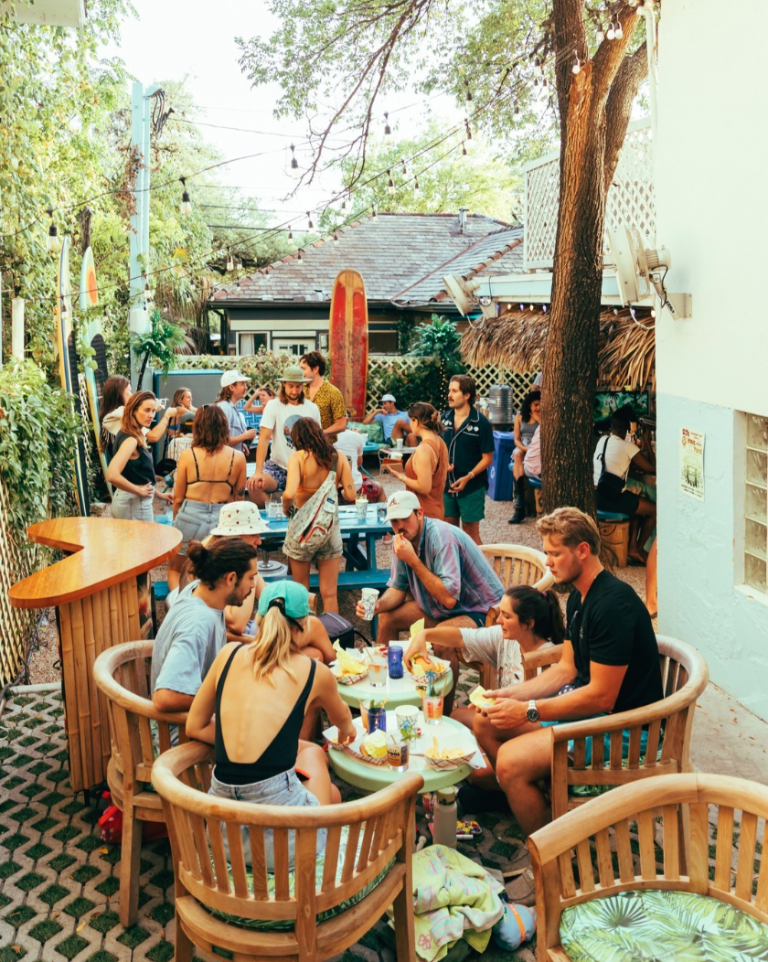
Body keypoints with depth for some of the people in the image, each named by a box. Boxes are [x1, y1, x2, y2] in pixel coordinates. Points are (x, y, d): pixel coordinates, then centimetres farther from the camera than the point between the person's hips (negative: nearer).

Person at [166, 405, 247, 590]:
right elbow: (239, 497, 7)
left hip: (190, 518, -1)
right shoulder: (238, 458, -3)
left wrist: (176, 521, 20)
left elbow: (178, 498, 1)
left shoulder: (188, 455, -6)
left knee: (175, 570, 19)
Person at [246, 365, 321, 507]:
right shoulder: (273, 406, -5)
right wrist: (258, 472, -22)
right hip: (278, 467, -2)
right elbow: (264, 438, -12)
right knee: (254, 484, -29)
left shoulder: (312, 408, 5)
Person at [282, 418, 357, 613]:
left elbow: (289, 494, -26)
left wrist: (286, 508, -4)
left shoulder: (298, 457, -12)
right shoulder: (339, 458, -2)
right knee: (330, 593, 9)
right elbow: (350, 495, -5)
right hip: (330, 527, 2)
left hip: (302, 526, -2)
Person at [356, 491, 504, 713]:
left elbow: (449, 598, -35)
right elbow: (398, 589, 6)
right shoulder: (402, 540, -4)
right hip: (440, 608, 8)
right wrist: (376, 606, -16)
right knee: (387, 618, 2)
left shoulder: (441, 536, -28)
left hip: (481, 610, -8)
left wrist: (413, 560, -32)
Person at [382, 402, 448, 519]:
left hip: (424, 513, -9)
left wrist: (401, 476, -11)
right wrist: (405, 472, 13)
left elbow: (424, 487, -22)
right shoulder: (440, 443, 7)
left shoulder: (423, 450, -21)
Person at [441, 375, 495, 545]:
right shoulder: (445, 418, 3)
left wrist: (468, 477, -21)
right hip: (447, 485, 5)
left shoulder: (481, 423, -12)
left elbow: (488, 458, -10)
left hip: (472, 487, -5)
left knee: (470, 534, 3)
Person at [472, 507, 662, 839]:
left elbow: (602, 697, -25)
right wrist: (510, 694, -2)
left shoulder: (614, 604, -24)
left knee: (511, 761, -24)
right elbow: (567, 669, 12)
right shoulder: (579, 597, 8)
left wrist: (528, 711, -21)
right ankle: (523, 802, 21)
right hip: (584, 702, 10)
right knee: (485, 722, 7)